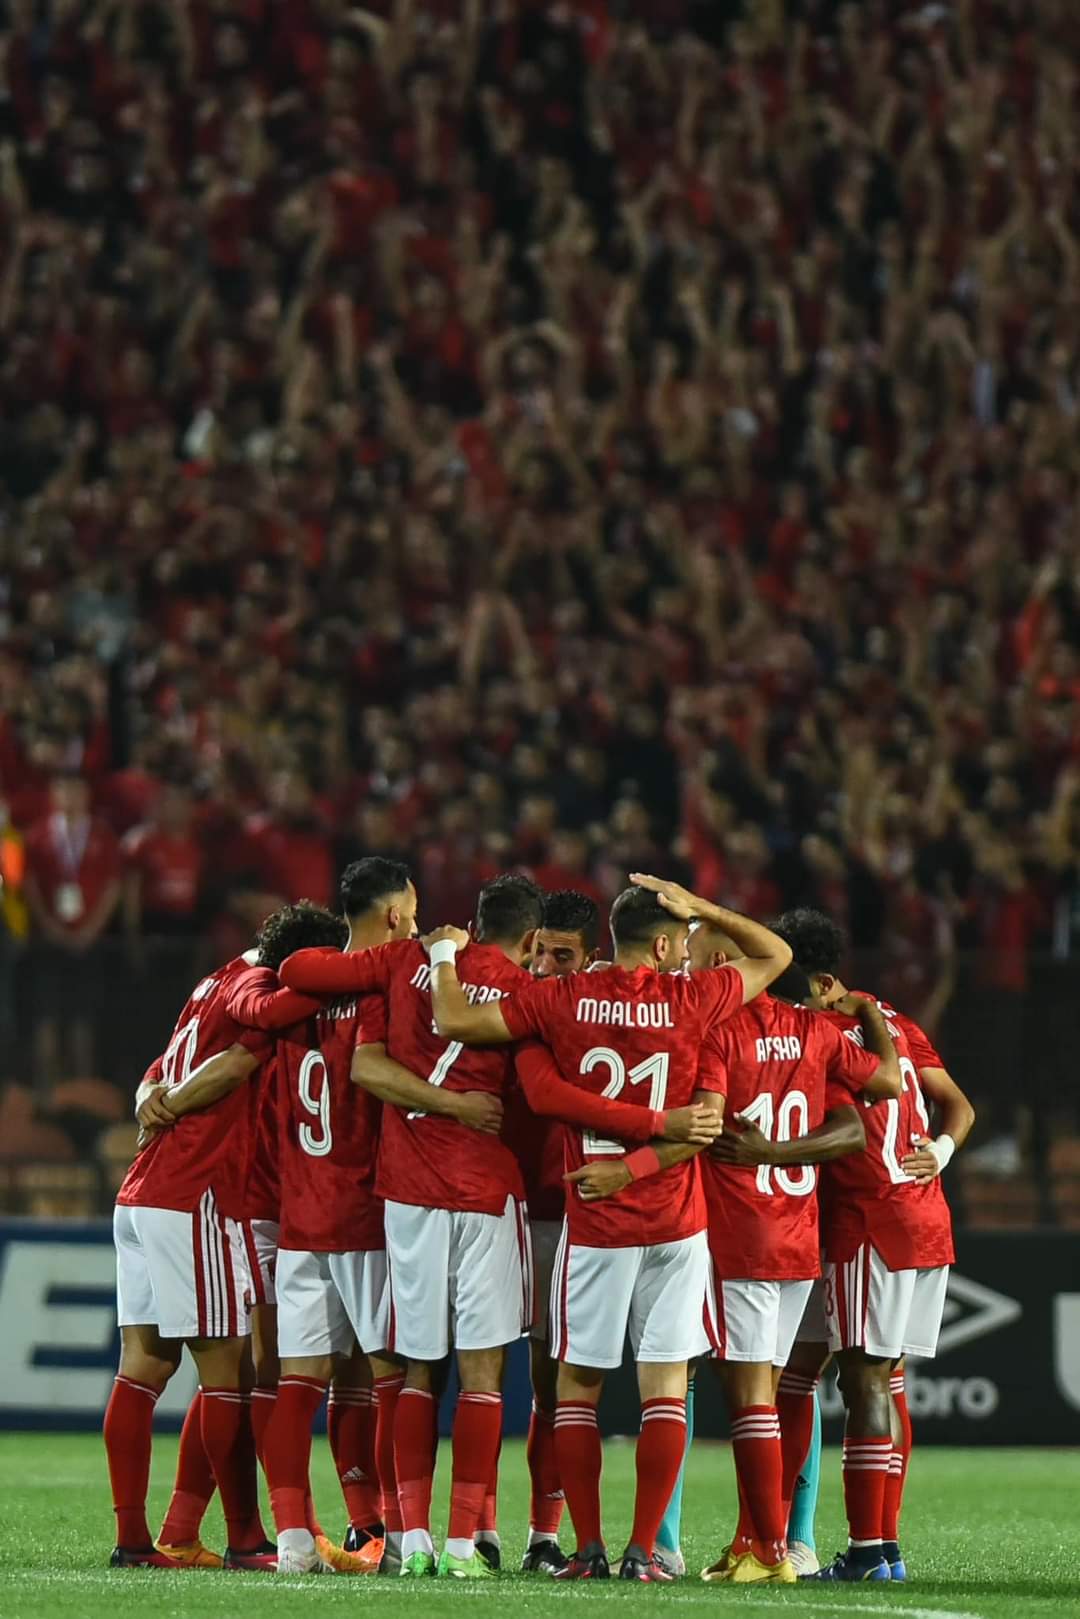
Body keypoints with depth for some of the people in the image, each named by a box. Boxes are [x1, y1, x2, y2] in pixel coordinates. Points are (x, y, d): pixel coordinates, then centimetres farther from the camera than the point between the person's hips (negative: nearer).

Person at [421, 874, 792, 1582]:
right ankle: (644, 1550, -2)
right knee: (665, 1386, 3)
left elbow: (454, 1021, -4)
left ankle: (588, 1548, 6)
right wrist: (701, 908, 14)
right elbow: (775, 953, 11)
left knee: (578, 1383, 10)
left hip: (593, 1226, 0)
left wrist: (444, 953, 13)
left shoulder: (561, 999, -4)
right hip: (676, 1225, 0)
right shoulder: (691, 1002, -4)